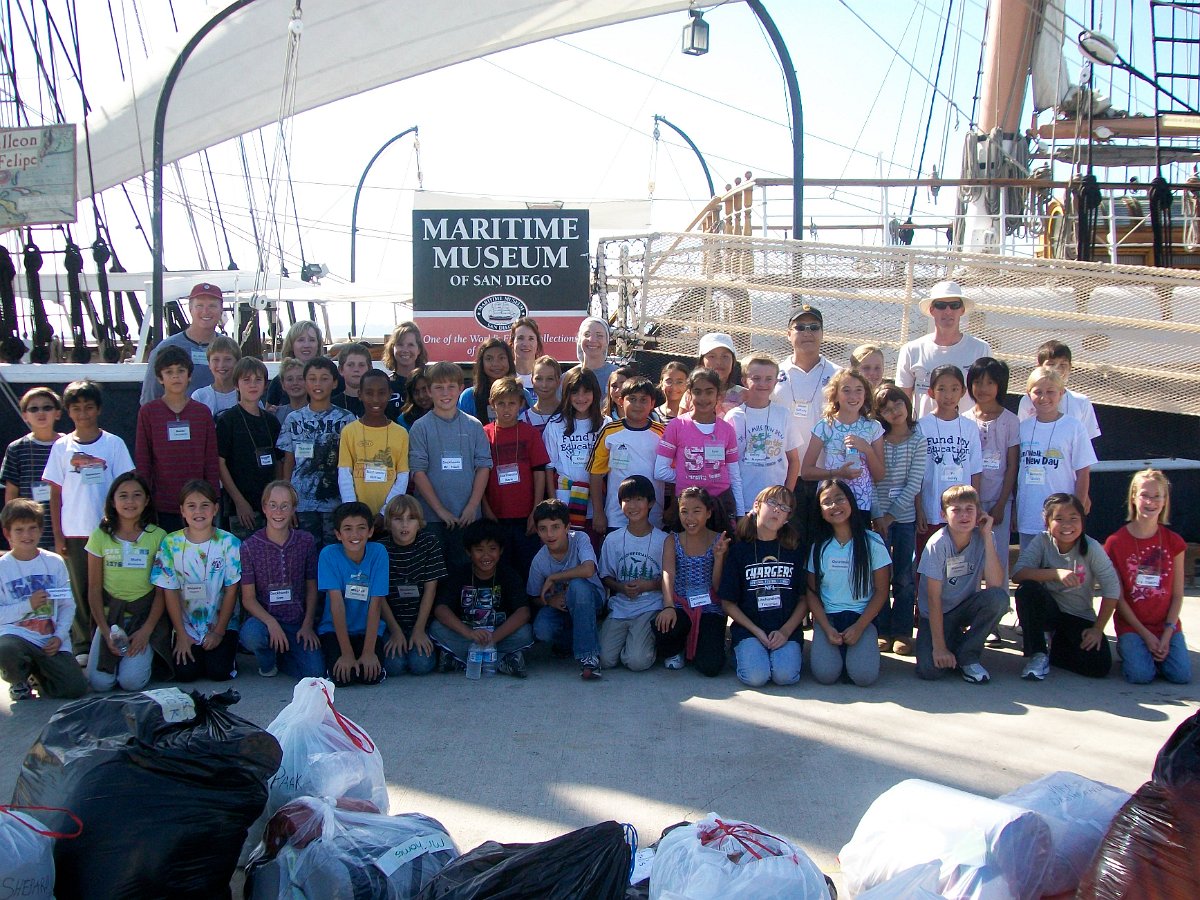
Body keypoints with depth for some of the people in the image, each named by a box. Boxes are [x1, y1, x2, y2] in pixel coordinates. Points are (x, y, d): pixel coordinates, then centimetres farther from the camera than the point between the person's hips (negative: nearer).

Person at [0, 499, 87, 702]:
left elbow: (68, 605, 5)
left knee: (76, 688, -14)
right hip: (17, 635, -2)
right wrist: (28, 605, -17)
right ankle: (19, 681, 1)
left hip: (52, 641, 2)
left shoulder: (55, 562, 6)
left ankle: (39, 675, 22)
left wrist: (59, 636, -8)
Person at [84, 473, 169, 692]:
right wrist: (106, 632, -6)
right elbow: (94, 589, 3)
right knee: (99, 682, -15)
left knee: (132, 681, -19)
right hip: (110, 615, 2)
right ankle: (115, 652, 17)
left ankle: (145, 654, 13)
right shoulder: (101, 536, 2)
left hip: (145, 614, -1)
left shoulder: (157, 536, -1)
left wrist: (146, 630, -11)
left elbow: (161, 590, -2)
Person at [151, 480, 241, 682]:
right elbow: (170, 591, -3)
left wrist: (219, 631, -7)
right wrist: (181, 635, -7)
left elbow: (231, 590, -5)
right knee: (185, 672, -15)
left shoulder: (229, 543, -7)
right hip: (186, 626, 1)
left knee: (219, 671, -17)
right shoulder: (171, 543, -4)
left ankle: (227, 650, 16)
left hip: (222, 624, -1)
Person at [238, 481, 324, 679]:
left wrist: (308, 625, -4)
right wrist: (271, 622, -22)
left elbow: (312, 588, 8)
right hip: (263, 618, -2)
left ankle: (278, 652, 13)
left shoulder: (306, 542, 2)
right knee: (251, 635, -38)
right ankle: (267, 662, 1)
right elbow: (248, 598, -5)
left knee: (315, 673, -21)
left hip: (297, 622, 2)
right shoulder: (250, 546, -5)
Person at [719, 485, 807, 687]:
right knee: (755, 676, -25)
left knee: (785, 675, -26)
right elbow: (728, 603, 3)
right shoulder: (739, 550, 4)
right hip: (749, 629, 0)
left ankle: (782, 651, 6)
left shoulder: (795, 550, 8)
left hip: (787, 630, 1)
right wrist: (757, 632, -7)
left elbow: (804, 598, 6)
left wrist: (785, 631, -8)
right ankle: (742, 651, 7)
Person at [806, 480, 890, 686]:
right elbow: (812, 592, 5)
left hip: (862, 617, -1)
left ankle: (855, 651, 7)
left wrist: (859, 627, -10)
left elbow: (881, 590, 0)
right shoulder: (819, 546, 4)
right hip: (827, 618, 1)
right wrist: (827, 628, -10)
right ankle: (830, 648, 8)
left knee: (864, 676, -25)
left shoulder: (872, 542, -2)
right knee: (825, 674, -24)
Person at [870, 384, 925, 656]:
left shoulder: (918, 441, 1)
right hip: (878, 516, 0)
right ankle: (881, 631, 11)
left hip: (905, 516, 0)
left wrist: (891, 514, -10)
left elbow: (914, 484, -4)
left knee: (904, 577, 4)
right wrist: (877, 515, -12)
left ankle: (902, 632, 13)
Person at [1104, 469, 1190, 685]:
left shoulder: (1174, 542, 2)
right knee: (1141, 675, -24)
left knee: (1182, 675, -17)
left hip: (1166, 624, 2)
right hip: (1132, 624, -2)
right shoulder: (1116, 542, -6)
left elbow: (1177, 594, 1)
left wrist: (1167, 635, -10)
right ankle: (1127, 648, 9)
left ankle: (1155, 652, 13)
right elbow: (1117, 597, -6)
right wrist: (1146, 635, -11)